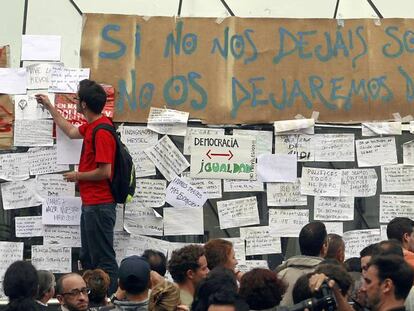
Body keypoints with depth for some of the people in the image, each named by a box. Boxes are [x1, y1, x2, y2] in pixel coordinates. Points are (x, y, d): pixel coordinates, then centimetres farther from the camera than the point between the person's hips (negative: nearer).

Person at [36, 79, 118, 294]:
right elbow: (71, 132, 31)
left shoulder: (101, 132, -21)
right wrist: (49, 107, 35)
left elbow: (104, 171, -24)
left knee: (104, 259, -5)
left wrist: (78, 176, -8)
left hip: (99, 205, -11)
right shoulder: (92, 126, 10)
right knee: (88, 259, 17)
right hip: (90, 202, 11)